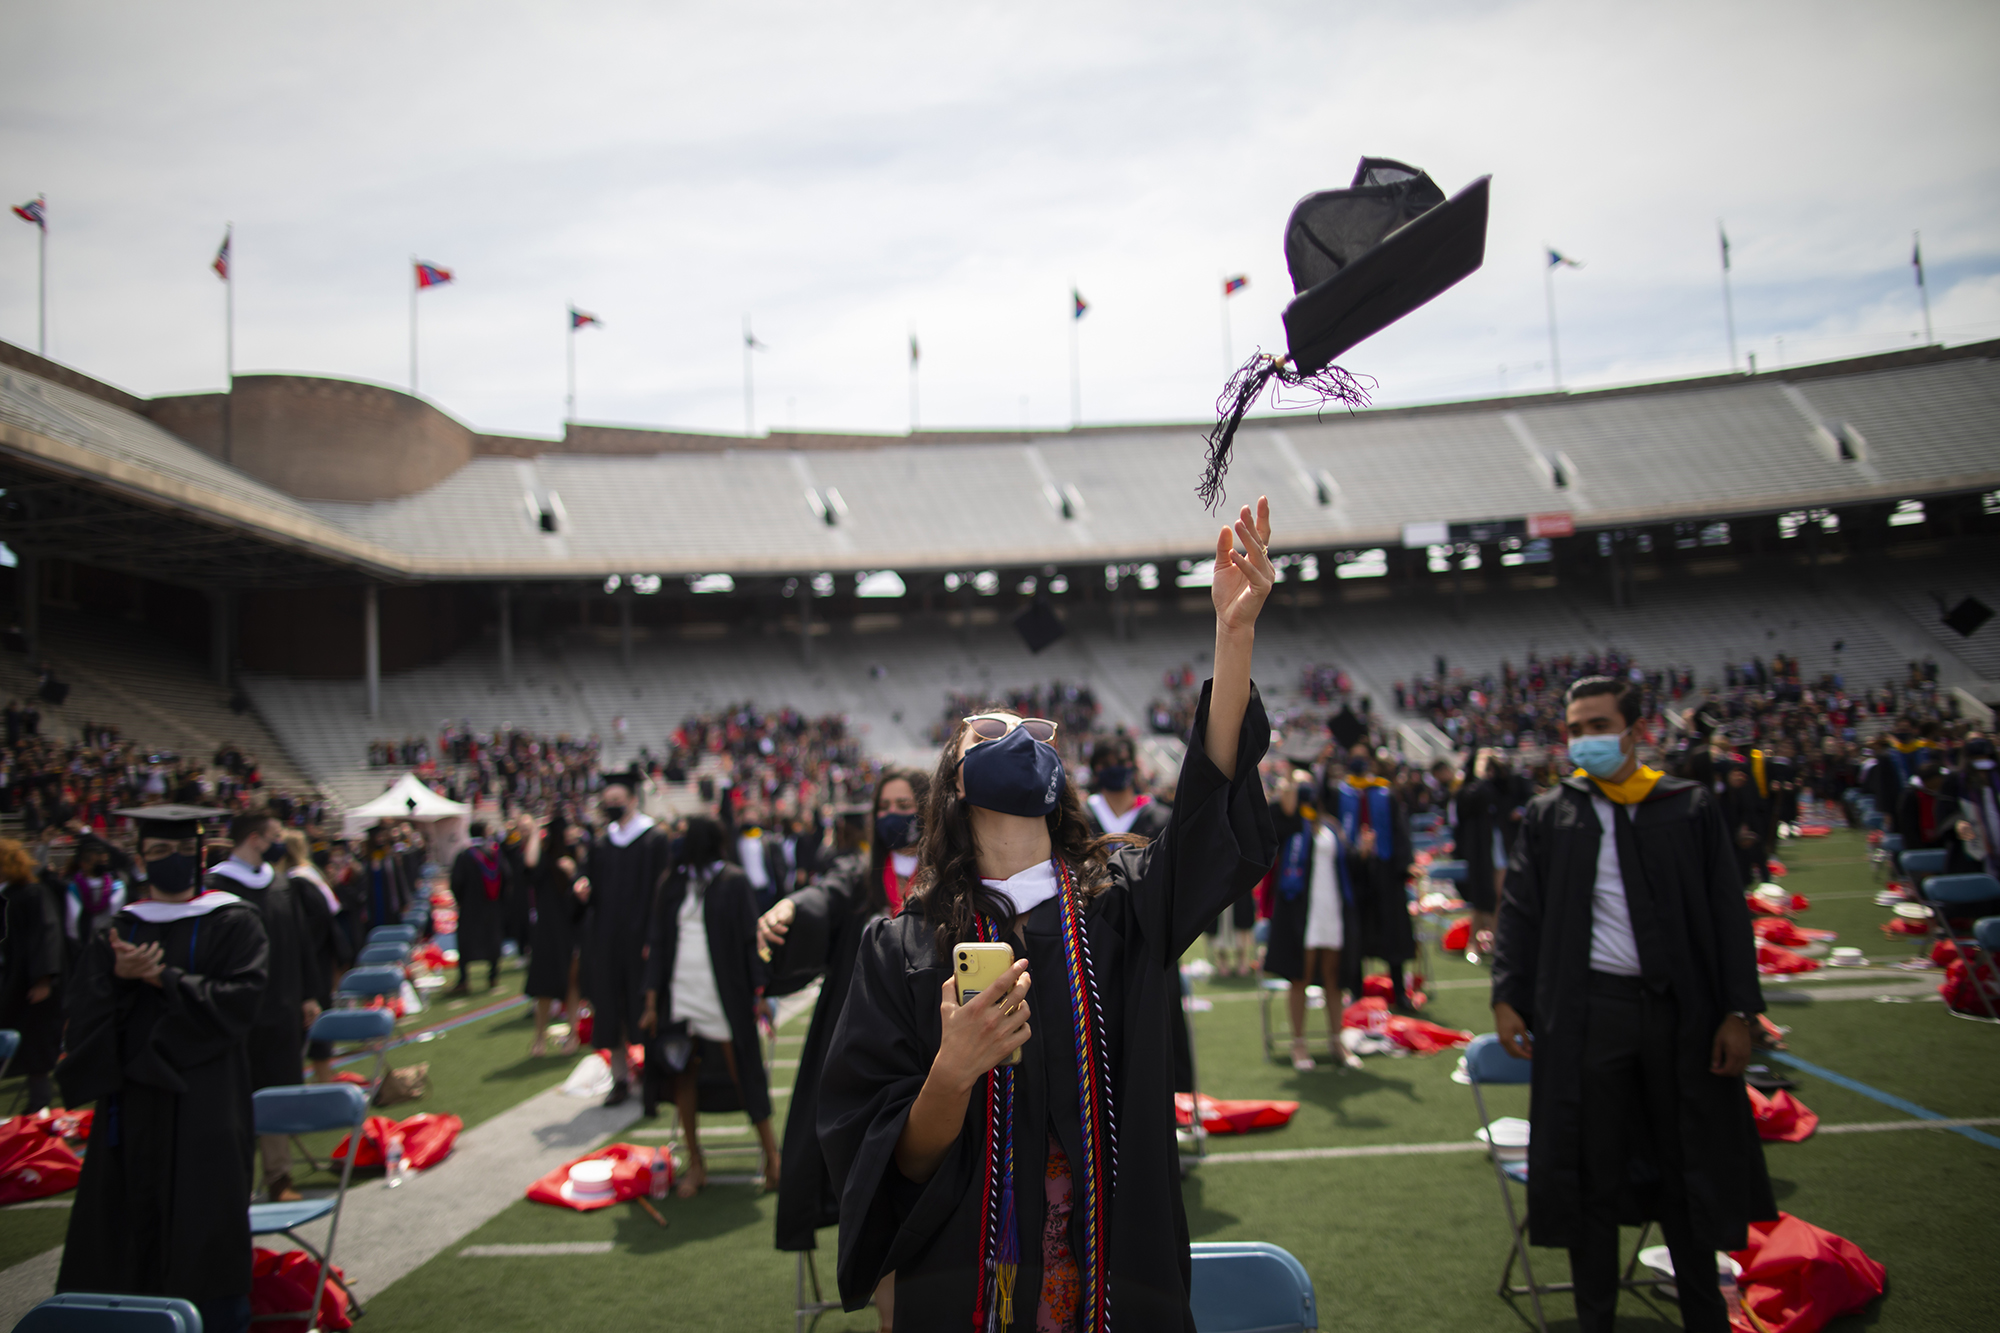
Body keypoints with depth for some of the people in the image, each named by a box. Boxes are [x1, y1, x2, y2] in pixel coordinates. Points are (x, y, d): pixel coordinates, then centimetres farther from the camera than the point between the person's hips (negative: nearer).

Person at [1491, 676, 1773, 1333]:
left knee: (1688, 1168, 13)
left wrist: (1739, 1011, -3)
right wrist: (1507, 997, -3)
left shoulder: (1691, 807, 3)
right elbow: (1521, 911, 5)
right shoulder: (1550, 814, 4)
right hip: (1586, 1013, 0)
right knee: (1590, 1175, 7)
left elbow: (1728, 913, 3)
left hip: (1679, 1009, 1)